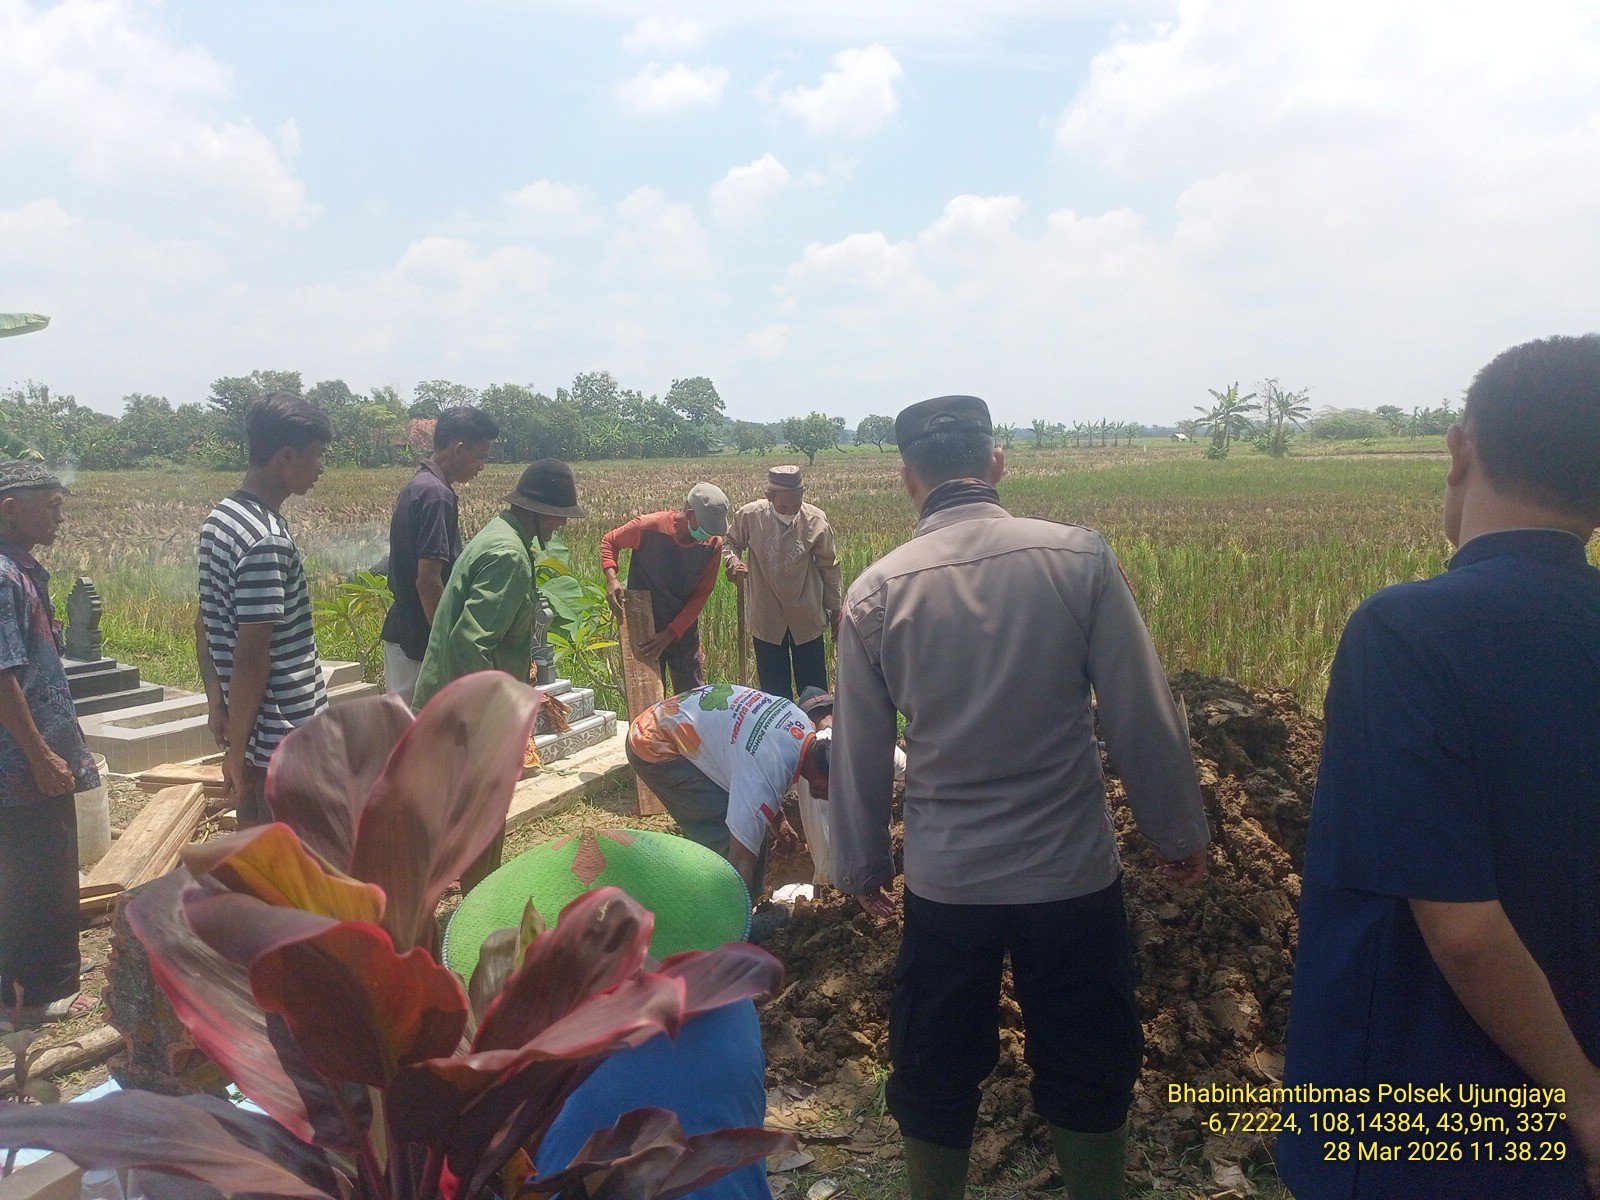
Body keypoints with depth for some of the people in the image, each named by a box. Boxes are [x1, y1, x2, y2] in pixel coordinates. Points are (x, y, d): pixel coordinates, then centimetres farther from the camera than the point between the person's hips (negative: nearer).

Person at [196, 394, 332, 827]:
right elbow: (251, 657, -22)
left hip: (254, 727, 9)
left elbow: (204, 624, 15)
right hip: (286, 737, -9)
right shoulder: (267, 540, -23)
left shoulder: (220, 519, 8)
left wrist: (216, 701, 16)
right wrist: (237, 749, -16)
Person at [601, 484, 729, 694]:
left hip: (684, 633, 2)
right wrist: (611, 578, -19)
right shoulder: (648, 527, -18)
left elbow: (701, 595, -6)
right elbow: (609, 542, 0)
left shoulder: (713, 544, -10)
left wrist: (671, 633, -15)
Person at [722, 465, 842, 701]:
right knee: (774, 693, 9)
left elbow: (829, 567, 1)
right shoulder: (749, 516, -14)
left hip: (807, 618, 0)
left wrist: (834, 610, 9)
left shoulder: (816, 520, -12)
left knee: (814, 690, 7)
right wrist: (733, 560, -17)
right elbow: (731, 543, 7)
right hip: (766, 619, 0)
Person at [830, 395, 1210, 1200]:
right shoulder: (1079, 557, -11)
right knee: (1087, 1073, 21)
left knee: (933, 1075, 20)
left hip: (943, 882, 1)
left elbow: (858, 752, 0)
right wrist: (1180, 831, 8)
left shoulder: (877, 590, -7)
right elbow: (1142, 714, -7)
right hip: (1073, 872, 0)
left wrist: (861, 867, 15)